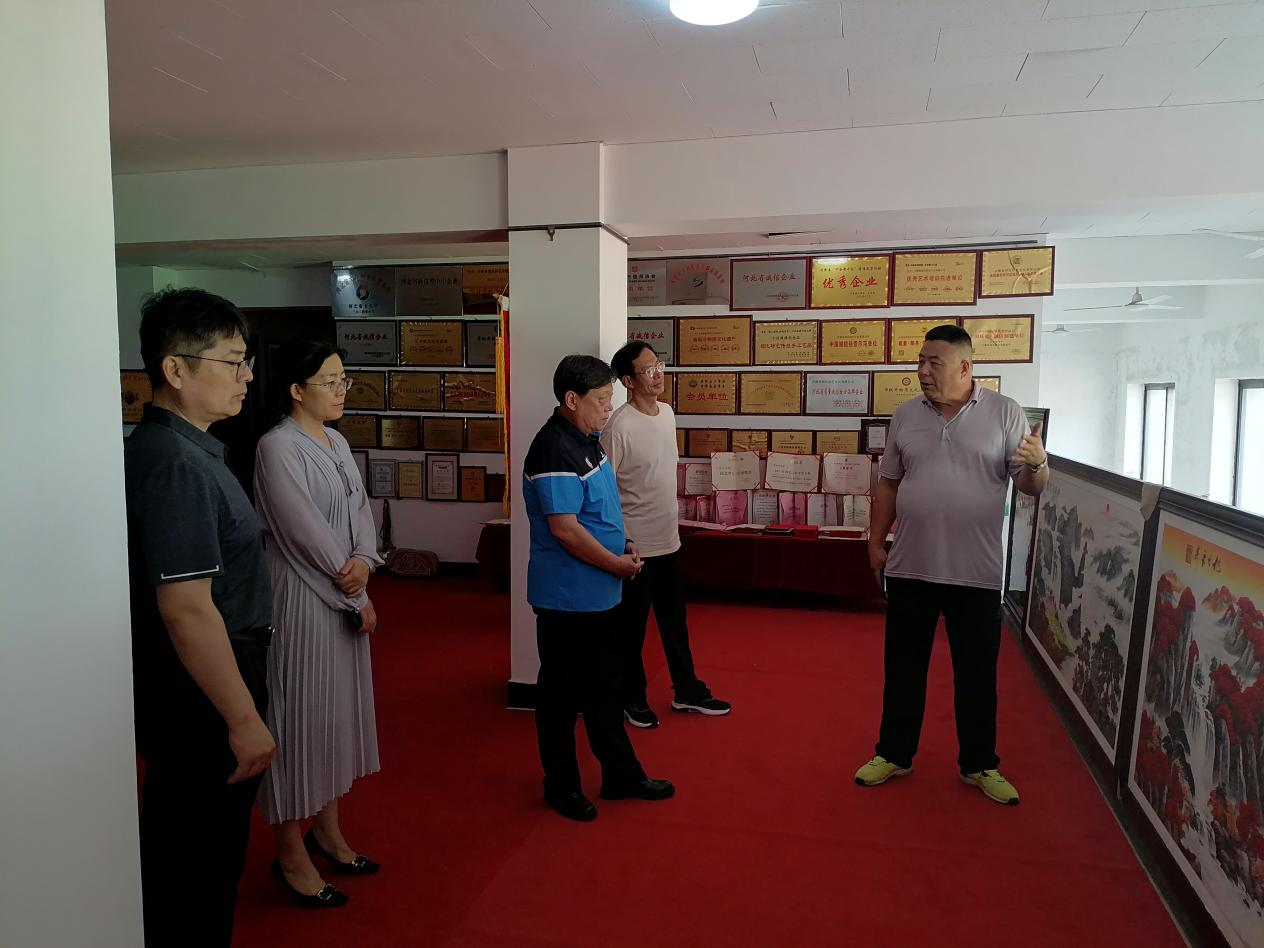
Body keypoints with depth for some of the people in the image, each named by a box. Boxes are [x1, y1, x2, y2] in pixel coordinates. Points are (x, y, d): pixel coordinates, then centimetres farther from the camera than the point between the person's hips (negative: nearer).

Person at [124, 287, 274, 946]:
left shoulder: (175, 448, 8)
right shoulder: (177, 465, -24)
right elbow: (186, 608, -27)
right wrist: (244, 718, -21)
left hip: (188, 694, 10)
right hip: (199, 700, -10)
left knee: (181, 859, 24)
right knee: (200, 867, 8)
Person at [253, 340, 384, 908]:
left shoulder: (337, 442, 9)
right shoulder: (278, 448, -16)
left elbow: (360, 509, 6)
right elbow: (306, 531, -19)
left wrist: (363, 560, -14)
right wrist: (358, 597, -12)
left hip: (345, 597, 8)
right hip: (303, 599, -8)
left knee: (339, 709, 16)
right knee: (300, 714, 2)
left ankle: (327, 831, 34)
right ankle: (290, 854, 19)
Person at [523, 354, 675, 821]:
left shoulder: (586, 440, 9)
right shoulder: (554, 450, -22)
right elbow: (564, 528, -26)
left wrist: (623, 545, 5)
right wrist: (616, 564, -16)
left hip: (597, 593, 10)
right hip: (566, 596, -10)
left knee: (603, 685, 19)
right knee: (561, 693, 8)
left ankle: (621, 775, 33)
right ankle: (561, 786, 25)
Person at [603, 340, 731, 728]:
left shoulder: (668, 413, 6)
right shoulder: (619, 426, -19)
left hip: (668, 540, 8)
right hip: (635, 546, -7)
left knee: (675, 622, 19)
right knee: (631, 626, 9)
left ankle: (687, 691, 34)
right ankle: (631, 699, 26)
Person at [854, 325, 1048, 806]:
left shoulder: (1005, 413, -4)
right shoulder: (905, 415, 4)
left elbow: (1031, 486, -3)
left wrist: (1037, 464, -25)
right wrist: (876, 542, 8)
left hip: (975, 573, -2)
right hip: (910, 568, 2)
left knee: (977, 675, 11)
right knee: (903, 668, 13)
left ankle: (980, 765, 29)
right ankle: (894, 754, 29)